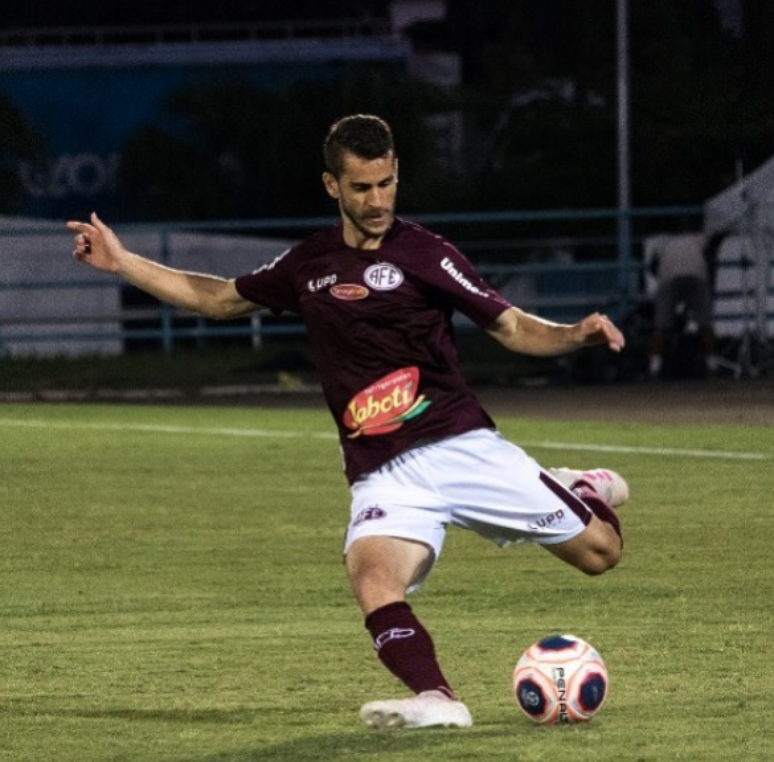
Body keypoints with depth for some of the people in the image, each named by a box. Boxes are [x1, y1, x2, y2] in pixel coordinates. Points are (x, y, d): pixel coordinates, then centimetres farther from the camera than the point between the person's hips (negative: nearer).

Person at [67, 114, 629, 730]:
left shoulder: (423, 254, -2)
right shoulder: (309, 264, 11)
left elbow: (512, 327, -3)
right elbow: (221, 299, 26)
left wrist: (578, 334, -23)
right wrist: (122, 262, 25)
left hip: (464, 447, -2)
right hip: (385, 474, 2)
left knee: (599, 552, -2)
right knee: (371, 577, -31)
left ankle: (582, 494, 31)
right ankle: (437, 701, -38)